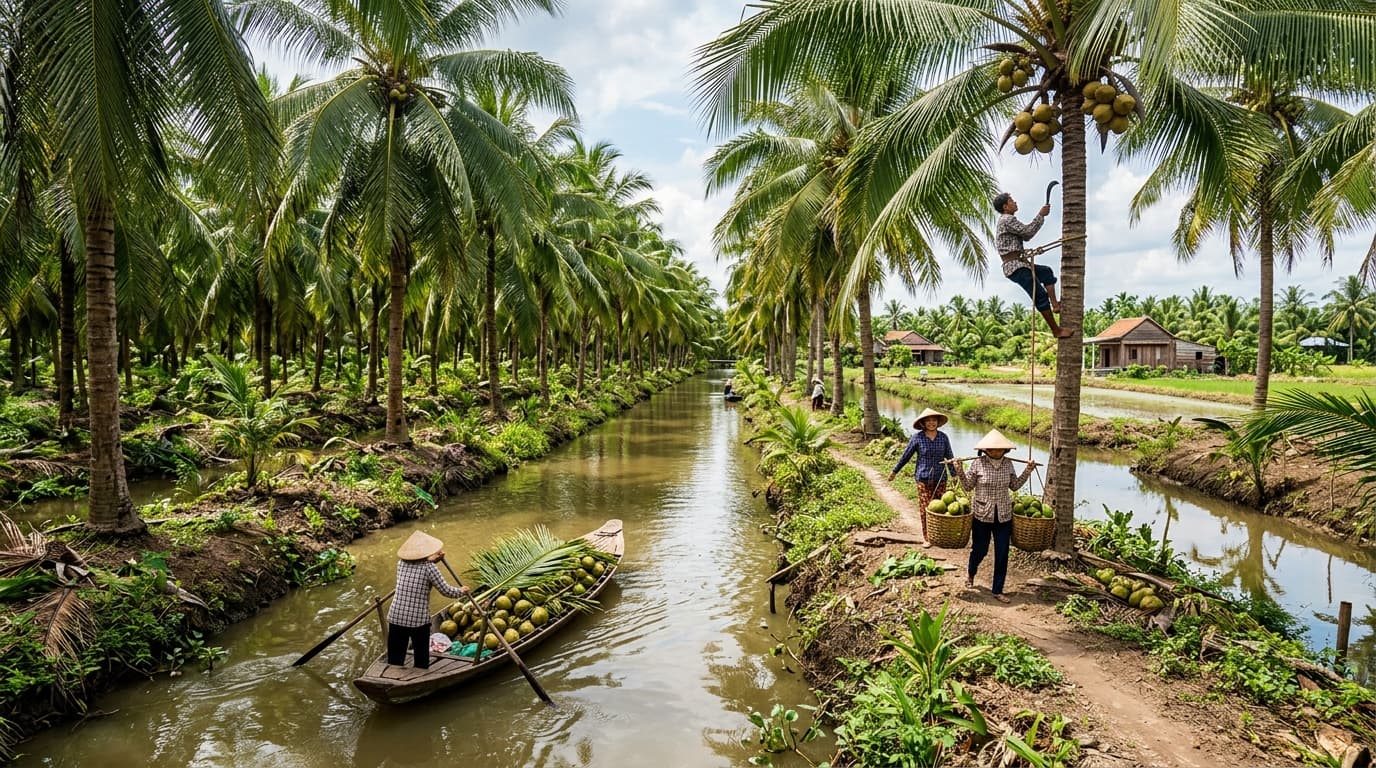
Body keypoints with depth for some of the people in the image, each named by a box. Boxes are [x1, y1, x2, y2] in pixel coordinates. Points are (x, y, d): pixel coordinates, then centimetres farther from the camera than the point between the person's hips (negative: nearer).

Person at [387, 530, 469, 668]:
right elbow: (446, 591, -5)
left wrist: (432, 559, 30)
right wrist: (461, 591, 13)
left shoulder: (401, 563, 1)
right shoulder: (429, 568, -11)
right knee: (421, 662, 13)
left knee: (394, 661, 13)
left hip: (395, 618, 4)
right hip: (419, 621, -3)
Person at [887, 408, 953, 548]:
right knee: (925, 508, 1)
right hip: (923, 478, -2)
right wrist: (895, 471, 8)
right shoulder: (917, 437, -6)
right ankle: (926, 537, 13)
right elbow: (906, 455, 3)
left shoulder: (943, 437, 1)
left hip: (940, 479, 2)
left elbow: (949, 457, 10)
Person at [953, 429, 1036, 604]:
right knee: (980, 549, 9)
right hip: (982, 515, -3)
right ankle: (970, 573, 42)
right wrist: (960, 471, -19)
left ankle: (998, 590, 18)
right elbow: (968, 485, -4)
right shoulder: (978, 463, -11)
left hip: (1004, 516, 3)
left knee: (1002, 554, 4)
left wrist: (1027, 471, 5)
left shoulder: (1008, 464, 0)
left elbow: (1014, 485, 12)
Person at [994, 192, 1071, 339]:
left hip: (1019, 264, 11)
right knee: (1040, 295, -10)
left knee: (1046, 271, 25)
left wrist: (1040, 217, 15)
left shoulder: (1007, 220, 23)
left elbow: (1026, 236, 23)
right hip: (1015, 266, -11)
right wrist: (1041, 215, -7)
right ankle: (1057, 330, -7)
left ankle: (1054, 304, 10)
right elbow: (1027, 231, -16)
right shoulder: (1007, 219, -10)